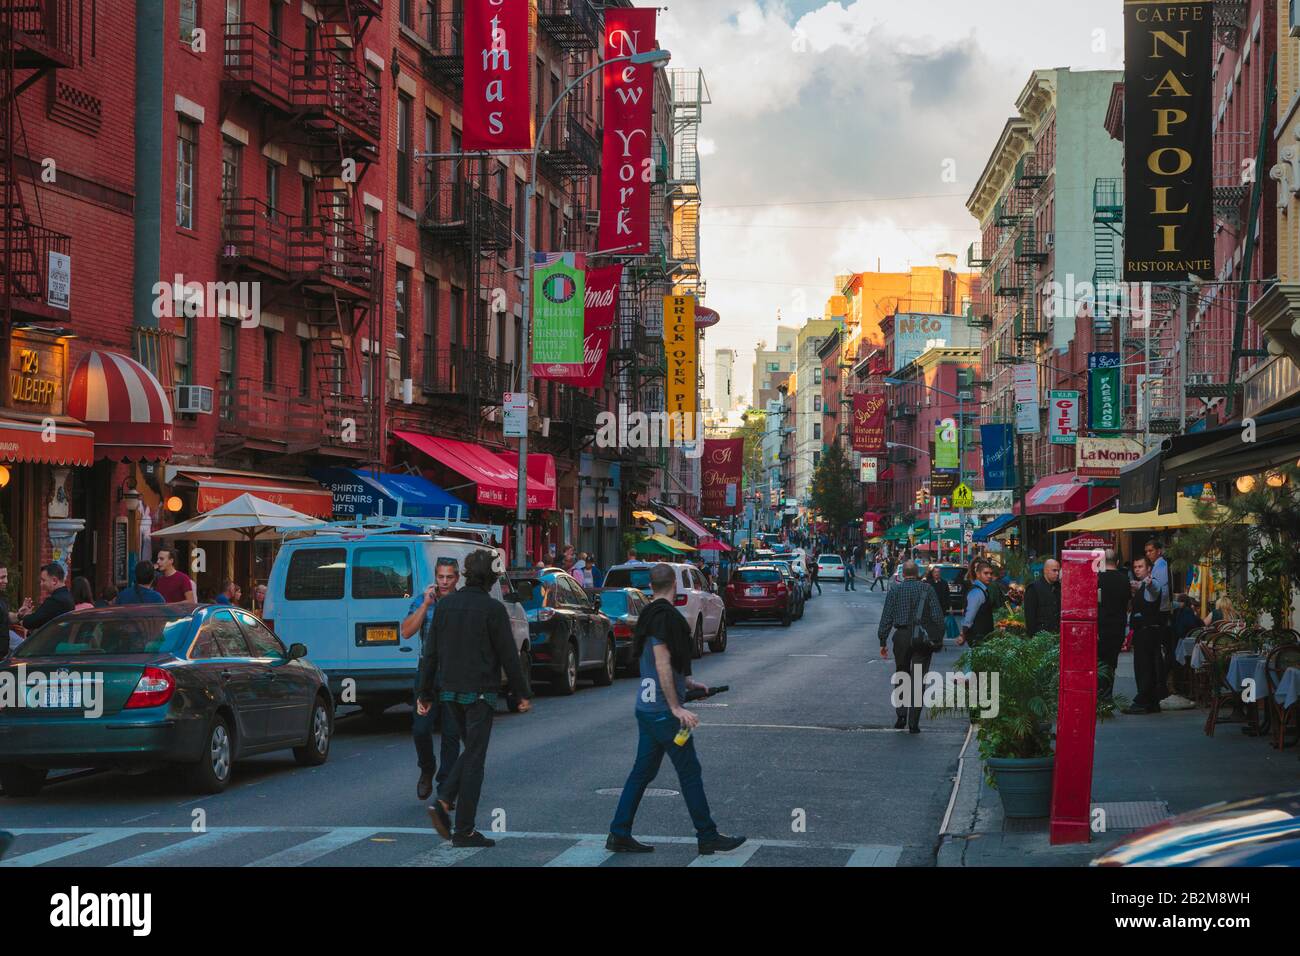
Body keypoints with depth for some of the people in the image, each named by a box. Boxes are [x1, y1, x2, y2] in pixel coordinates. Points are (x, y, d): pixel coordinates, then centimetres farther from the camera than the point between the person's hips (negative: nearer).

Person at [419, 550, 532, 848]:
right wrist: (523, 693, -1)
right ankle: (464, 830, 0)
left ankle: (443, 802, 1)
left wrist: (424, 693, 12)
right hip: (480, 691, -5)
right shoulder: (493, 608, -11)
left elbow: (430, 653, 7)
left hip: (449, 690, 5)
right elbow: (508, 655, -9)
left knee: (471, 750, 20)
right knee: (474, 759, 0)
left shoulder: (445, 604, 5)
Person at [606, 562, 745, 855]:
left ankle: (619, 834, 12)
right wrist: (677, 708, -21)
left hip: (647, 708, 10)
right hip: (663, 711, -9)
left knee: (642, 772, 12)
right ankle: (707, 837, 6)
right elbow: (663, 666, -22)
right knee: (690, 773, -1)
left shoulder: (650, 615, 13)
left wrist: (688, 683, 27)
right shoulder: (665, 616, -17)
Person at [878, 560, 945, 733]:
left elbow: (886, 618, 1)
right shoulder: (928, 589, 0)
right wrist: (939, 638, 2)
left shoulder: (895, 591, 3)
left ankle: (901, 716, 7)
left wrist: (883, 642, 5)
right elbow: (938, 616, -4)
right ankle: (913, 723, -1)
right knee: (917, 680, 2)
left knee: (901, 678, 18)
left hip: (901, 637, 1)